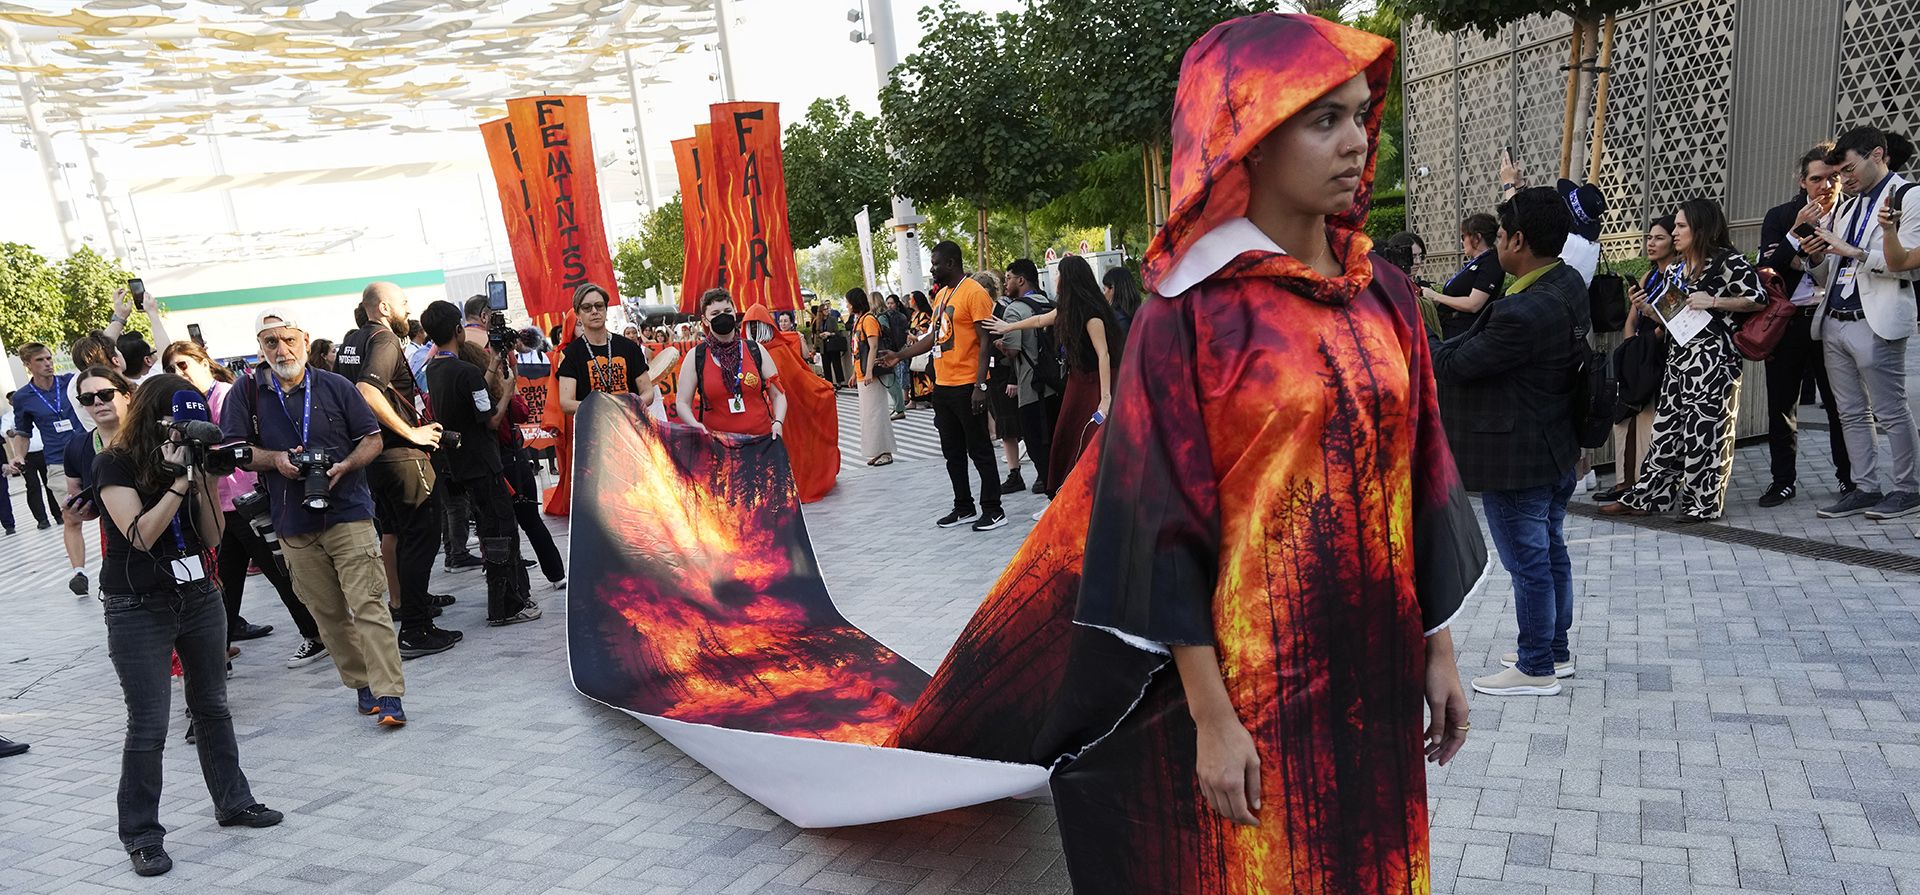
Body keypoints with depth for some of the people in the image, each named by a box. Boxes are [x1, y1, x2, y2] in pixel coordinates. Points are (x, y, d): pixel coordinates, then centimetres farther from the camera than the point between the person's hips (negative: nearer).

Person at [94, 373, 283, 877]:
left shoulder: (185, 455, 6)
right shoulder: (115, 465, -8)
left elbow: (211, 536, 3)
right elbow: (141, 535, -19)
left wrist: (205, 481, -9)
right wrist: (179, 480, -21)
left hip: (199, 597, 5)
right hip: (138, 609, -5)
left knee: (212, 706, 15)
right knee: (149, 724, -3)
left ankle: (233, 802, 28)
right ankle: (142, 835, 9)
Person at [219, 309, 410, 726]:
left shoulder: (336, 386, 4)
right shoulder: (246, 392, 6)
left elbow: (372, 438, 7)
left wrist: (347, 465, -12)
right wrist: (276, 460, -12)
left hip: (349, 513, -2)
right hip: (294, 524, 3)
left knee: (368, 604, -10)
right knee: (327, 613, 8)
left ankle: (389, 695, -10)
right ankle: (362, 683, 20)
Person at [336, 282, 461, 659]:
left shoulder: (351, 341, 13)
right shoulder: (385, 339, -15)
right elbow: (367, 391, -30)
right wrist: (412, 432, -23)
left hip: (372, 454, 10)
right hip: (401, 455, -10)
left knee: (391, 531, 23)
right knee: (422, 536, -7)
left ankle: (401, 602, 39)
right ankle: (415, 631, -8)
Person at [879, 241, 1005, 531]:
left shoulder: (974, 293, -12)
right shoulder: (941, 294, 14)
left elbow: (986, 342, -15)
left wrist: (980, 386, -19)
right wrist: (900, 355, 14)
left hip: (967, 386, -9)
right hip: (942, 385, 9)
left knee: (979, 450, -1)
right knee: (952, 451, 14)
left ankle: (993, 510, 9)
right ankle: (963, 508, 24)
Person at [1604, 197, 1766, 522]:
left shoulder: (1729, 261, -6)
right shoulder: (1675, 270, 17)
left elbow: (1759, 300, -9)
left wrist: (1713, 302, -15)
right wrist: (1647, 308, 6)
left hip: (1713, 357, -7)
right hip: (1679, 355, 8)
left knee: (1705, 429, -4)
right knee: (1666, 426, 7)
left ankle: (1704, 503, 5)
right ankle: (1646, 497, 9)